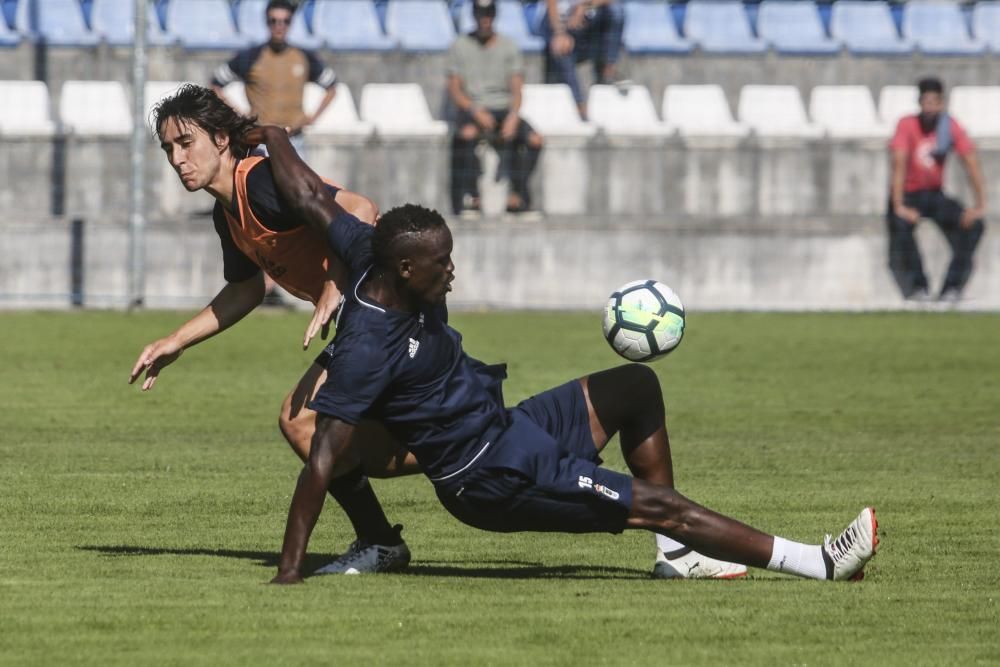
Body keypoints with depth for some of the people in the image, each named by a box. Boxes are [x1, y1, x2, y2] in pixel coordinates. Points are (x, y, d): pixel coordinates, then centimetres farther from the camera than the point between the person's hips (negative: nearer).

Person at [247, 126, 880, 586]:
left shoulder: (372, 260, -6)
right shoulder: (368, 348, -29)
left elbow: (312, 198, 9)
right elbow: (325, 459, -28)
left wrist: (275, 139, 26)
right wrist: (290, 571, -28)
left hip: (507, 428, 10)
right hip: (492, 478, -10)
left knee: (635, 386, 15)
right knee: (657, 502, -12)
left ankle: (677, 553, 13)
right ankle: (820, 563, -7)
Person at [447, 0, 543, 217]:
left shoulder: (508, 47, 11)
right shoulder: (460, 46, 7)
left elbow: (516, 89, 5)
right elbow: (454, 89, 2)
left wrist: (513, 117, -14)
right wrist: (476, 111, -15)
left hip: (504, 110, 2)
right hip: (472, 110, -2)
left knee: (535, 140, -27)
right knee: (467, 133, -39)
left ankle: (516, 193, -23)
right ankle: (470, 196, -34)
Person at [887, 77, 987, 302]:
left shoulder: (951, 127, -8)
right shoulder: (907, 125, -16)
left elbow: (971, 164, -11)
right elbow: (899, 165, -24)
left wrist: (980, 205, -22)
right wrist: (899, 207, -34)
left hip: (935, 195, 3)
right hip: (908, 196, -3)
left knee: (974, 224, -20)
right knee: (900, 225, -35)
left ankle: (951, 288, -14)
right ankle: (918, 287, -20)